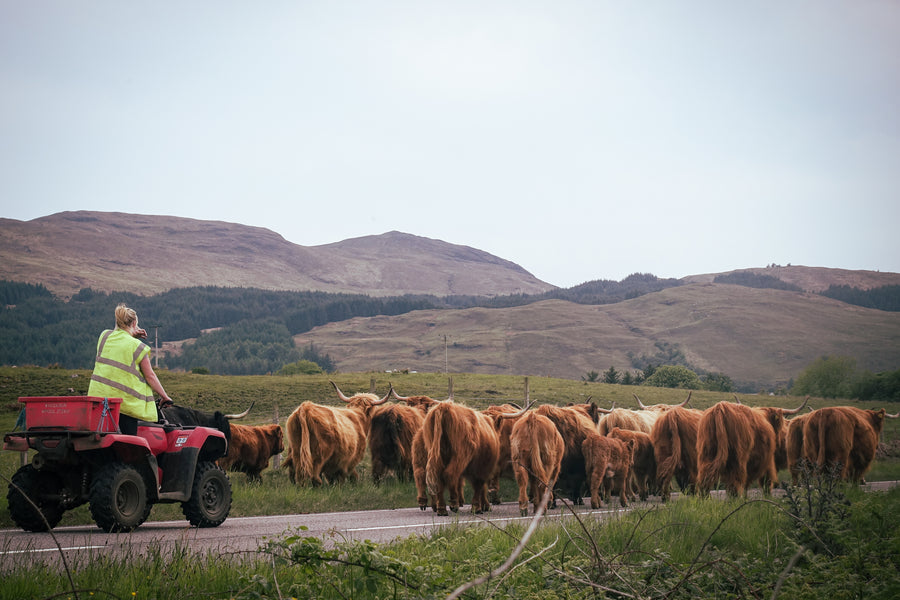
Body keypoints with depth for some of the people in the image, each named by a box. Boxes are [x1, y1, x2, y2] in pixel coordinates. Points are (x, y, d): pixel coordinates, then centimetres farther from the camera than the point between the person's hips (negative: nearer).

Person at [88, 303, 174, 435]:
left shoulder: (104, 336, 7)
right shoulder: (138, 347, -5)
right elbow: (150, 376, -2)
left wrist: (132, 335, 16)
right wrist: (164, 396, 7)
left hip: (98, 394, 4)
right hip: (124, 399, -4)